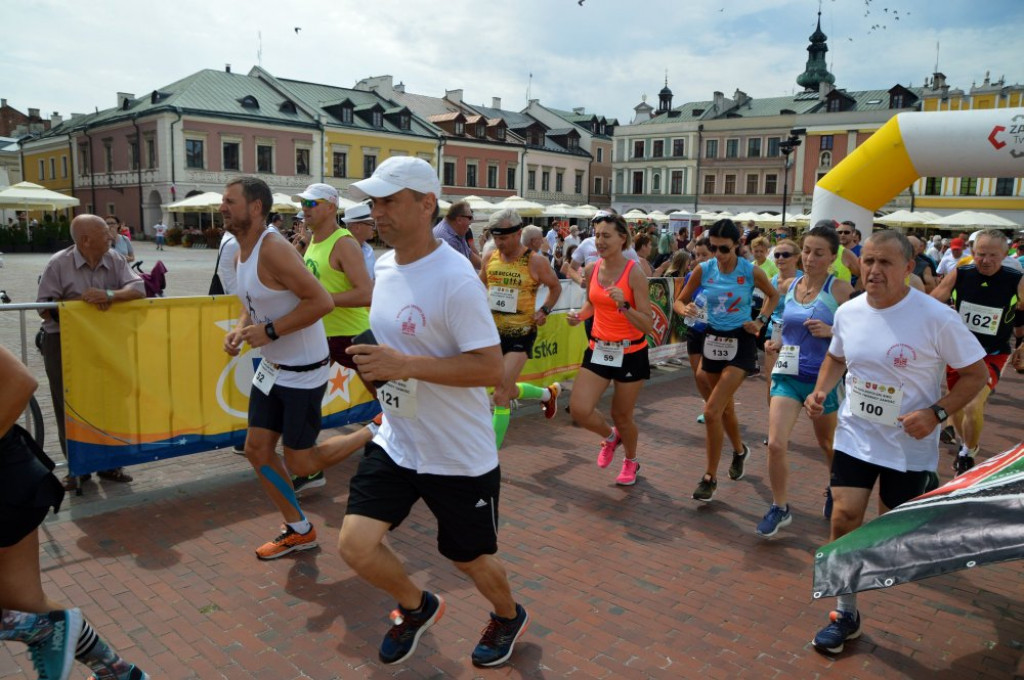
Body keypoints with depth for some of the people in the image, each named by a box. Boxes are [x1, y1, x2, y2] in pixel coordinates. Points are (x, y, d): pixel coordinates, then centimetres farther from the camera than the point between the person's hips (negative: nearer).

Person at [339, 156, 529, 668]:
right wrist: (376, 365, -2)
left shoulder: (455, 278, -22)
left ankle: (509, 617, 48)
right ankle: (417, 608, 30)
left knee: (470, 559, 13)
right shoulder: (384, 264, 3)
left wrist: (404, 366, -30)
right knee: (355, 545, -3)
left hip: (459, 456, -6)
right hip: (395, 442, 6)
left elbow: (490, 368, -26)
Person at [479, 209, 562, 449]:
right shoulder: (490, 257, 1)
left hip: (521, 335, -5)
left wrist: (544, 310, -10)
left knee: (500, 396, -9)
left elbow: (555, 287, 5)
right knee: (509, 390, 18)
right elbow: (481, 285, 18)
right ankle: (549, 393, 48)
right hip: (494, 331, 5)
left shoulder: (535, 261, -11)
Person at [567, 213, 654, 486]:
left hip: (630, 353, -4)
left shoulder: (634, 273, -16)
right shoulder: (591, 270, -2)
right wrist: (579, 315, -1)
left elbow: (648, 325, -19)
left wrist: (624, 306, -33)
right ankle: (610, 437, 27)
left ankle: (631, 462, 42)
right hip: (598, 349, 4)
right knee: (579, 410, -8)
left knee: (621, 415, 9)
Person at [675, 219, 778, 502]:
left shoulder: (751, 272, -11)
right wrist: (687, 310, -19)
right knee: (725, 406, 20)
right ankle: (739, 451, 49)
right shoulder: (703, 270, -5)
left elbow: (774, 296, 7)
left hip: (740, 343, -4)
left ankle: (710, 477, 0)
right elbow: (681, 301, 3)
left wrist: (761, 321, -7)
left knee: (712, 412, -14)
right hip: (713, 340, 4)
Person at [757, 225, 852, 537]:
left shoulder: (840, 290, -10)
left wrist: (831, 332, -24)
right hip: (787, 374, 3)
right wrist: (778, 340, 2)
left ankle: (834, 489, 49)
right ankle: (780, 508, 9)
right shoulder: (788, 285, 2)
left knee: (828, 444, 19)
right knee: (776, 444, -11)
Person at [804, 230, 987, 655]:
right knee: (844, 518, -2)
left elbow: (975, 373, -11)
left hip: (909, 445, -3)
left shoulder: (937, 318, -19)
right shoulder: (848, 312, -4)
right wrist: (820, 392, -3)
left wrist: (936, 413, -25)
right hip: (854, 436, 3)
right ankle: (846, 615, 14)